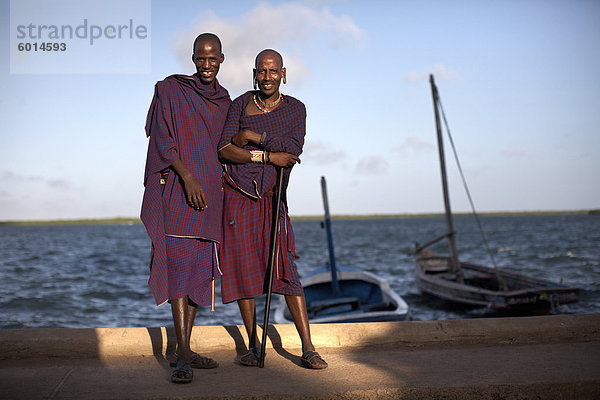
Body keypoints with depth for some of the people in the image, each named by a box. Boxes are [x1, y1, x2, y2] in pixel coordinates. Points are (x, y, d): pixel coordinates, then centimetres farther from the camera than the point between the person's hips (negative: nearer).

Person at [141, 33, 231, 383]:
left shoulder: (225, 102, 17)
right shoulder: (170, 90, 1)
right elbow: (163, 140, -7)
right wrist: (187, 176, -19)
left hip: (210, 194, 6)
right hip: (177, 190, -6)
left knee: (200, 271, 5)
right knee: (180, 267, -13)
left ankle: (186, 350, 14)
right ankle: (183, 357, -14)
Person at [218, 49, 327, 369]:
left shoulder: (295, 109, 5)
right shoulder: (241, 104, 2)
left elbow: (293, 150, -11)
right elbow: (224, 150, -8)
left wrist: (254, 136, -12)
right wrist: (268, 156, -14)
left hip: (270, 199, 0)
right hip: (235, 196, 0)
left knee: (286, 269, -7)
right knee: (243, 269, 2)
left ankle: (308, 349, -3)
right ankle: (253, 345, 16)